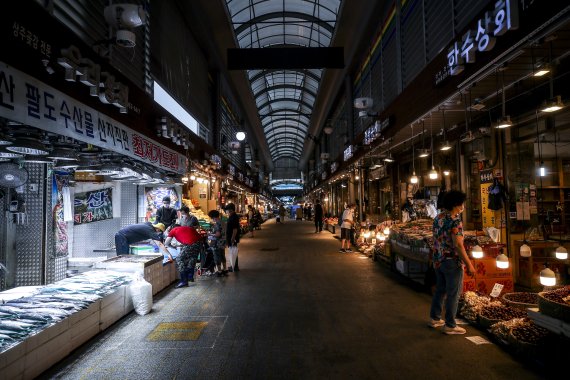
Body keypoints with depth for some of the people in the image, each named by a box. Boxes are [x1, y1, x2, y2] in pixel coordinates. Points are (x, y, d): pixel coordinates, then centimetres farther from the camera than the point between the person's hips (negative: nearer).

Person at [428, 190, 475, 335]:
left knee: (440, 290, 19)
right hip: (452, 262, -8)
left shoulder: (438, 217, 6)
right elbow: (458, 245, -23)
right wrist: (469, 264, -18)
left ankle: (435, 318, 28)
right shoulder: (455, 221, -20)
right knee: (453, 294, 4)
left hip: (438, 260, 8)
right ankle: (450, 325, 12)